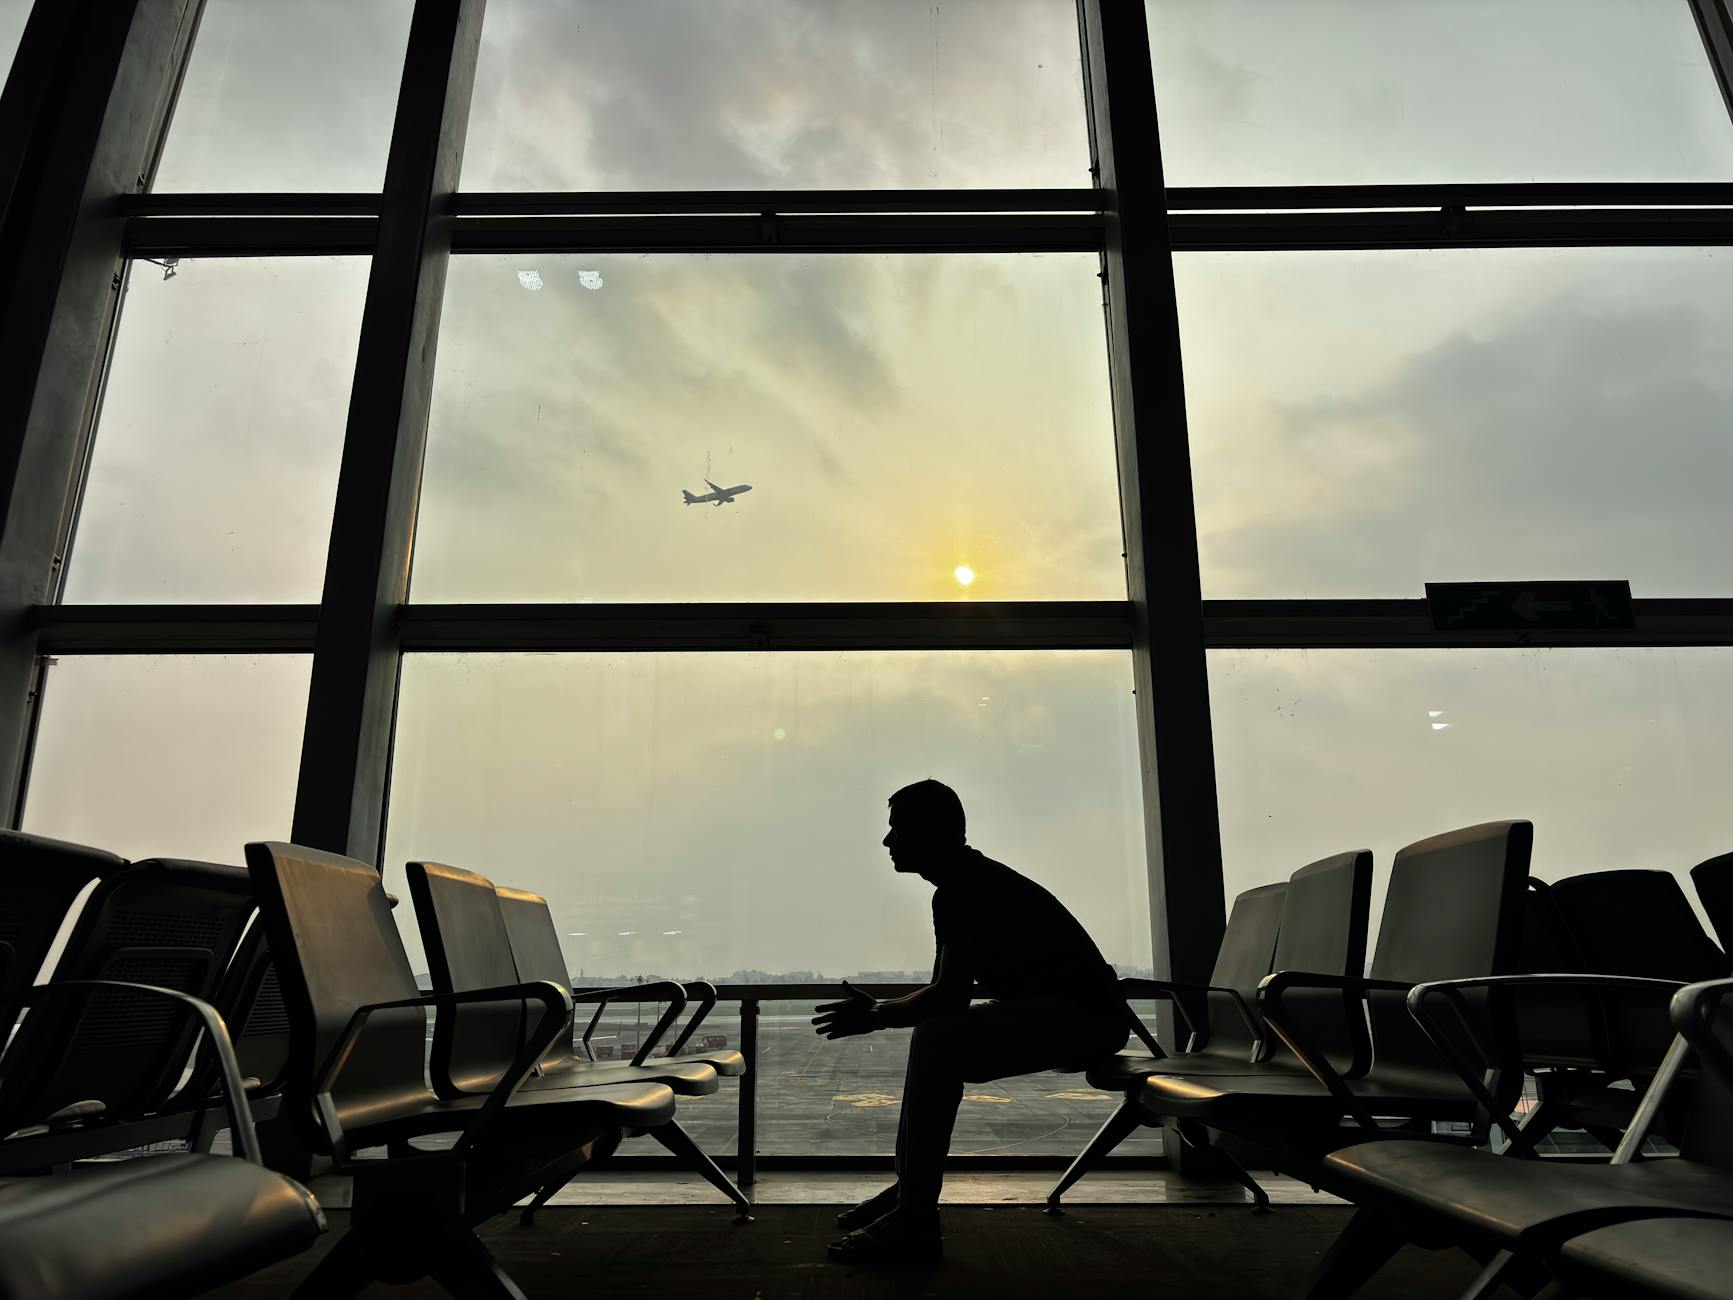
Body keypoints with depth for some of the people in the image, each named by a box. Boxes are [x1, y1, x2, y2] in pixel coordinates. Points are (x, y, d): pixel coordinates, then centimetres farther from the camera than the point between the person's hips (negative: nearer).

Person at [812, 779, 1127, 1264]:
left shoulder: (968, 885, -17)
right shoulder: (964, 883, 14)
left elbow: (949, 995, -24)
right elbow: (947, 994, 20)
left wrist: (876, 1016, -9)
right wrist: (876, 1009, 12)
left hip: (1085, 1012, -11)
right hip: (1073, 1014, 11)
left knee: (936, 1041, -23)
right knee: (938, 1039, 16)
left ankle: (915, 1225, -17)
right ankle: (910, 1191, 19)